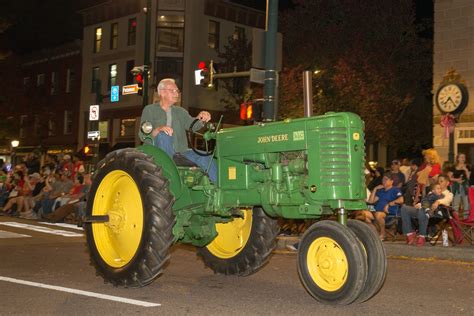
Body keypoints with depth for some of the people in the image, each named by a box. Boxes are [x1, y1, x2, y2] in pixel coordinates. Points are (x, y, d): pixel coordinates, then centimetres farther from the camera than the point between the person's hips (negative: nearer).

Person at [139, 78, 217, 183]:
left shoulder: (180, 111, 21)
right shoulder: (150, 110, 6)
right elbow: (143, 135, -7)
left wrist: (201, 118, -23)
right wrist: (158, 129, -28)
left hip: (181, 152, 4)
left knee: (207, 159, -18)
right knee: (164, 135, -34)